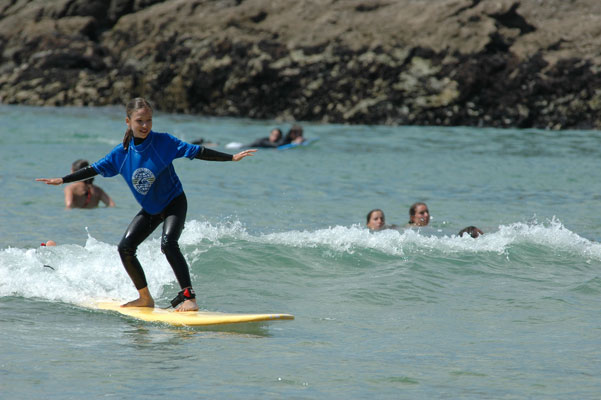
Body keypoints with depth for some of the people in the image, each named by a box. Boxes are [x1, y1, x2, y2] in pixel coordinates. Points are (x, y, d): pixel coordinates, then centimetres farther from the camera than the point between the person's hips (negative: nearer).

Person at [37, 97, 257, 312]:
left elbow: (196, 151, -16)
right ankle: (145, 298, 12)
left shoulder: (163, 141, -17)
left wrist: (232, 157, -20)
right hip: (149, 209, 5)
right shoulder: (121, 152, -6)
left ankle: (189, 296, -28)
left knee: (168, 243, -28)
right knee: (125, 248, -3)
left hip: (174, 203, -5)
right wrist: (62, 180, 3)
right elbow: (95, 169, 4)